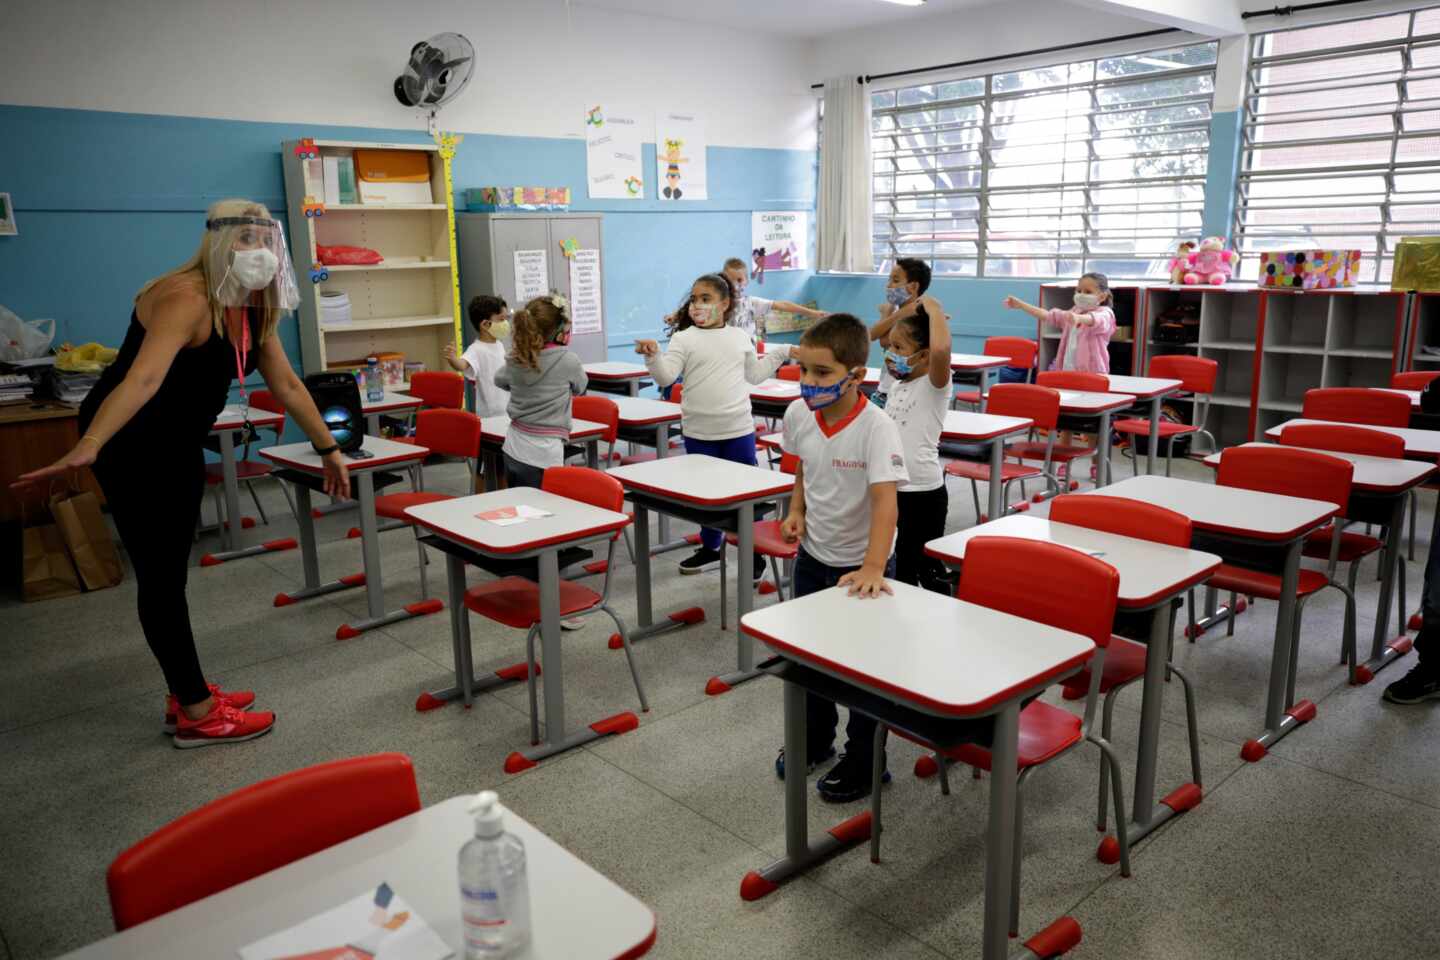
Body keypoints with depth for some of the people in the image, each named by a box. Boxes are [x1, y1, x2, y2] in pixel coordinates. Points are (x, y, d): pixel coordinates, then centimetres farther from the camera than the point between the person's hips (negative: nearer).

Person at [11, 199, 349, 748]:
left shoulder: (255, 310, 1)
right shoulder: (186, 298, -26)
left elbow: (287, 386, 10)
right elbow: (143, 377, -42)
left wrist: (328, 449, 13)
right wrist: (86, 448, -54)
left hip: (180, 444, 9)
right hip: (130, 444, -9)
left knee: (172, 571, 15)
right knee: (160, 574, -5)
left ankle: (186, 694, 25)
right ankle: (197, 714, 2)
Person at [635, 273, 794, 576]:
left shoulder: (740, 337, 6)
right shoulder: (683, 338, -3)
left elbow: (754, 375, 19)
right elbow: (665, 377, -13)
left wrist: (781, 352, 17)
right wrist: (653, 357, -31)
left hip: (739, 430, 1)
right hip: (699, 433, -1)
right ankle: (710, 547, 32)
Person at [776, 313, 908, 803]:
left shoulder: (876, 427, -27)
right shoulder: (798, 414, -8)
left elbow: (885, 499, -33)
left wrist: (872, 568, -42)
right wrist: (796, 510, -3)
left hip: (860, 563, -6)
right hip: (813, 553, 6)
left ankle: (865, 759, 28)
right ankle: (816, 738, 43)